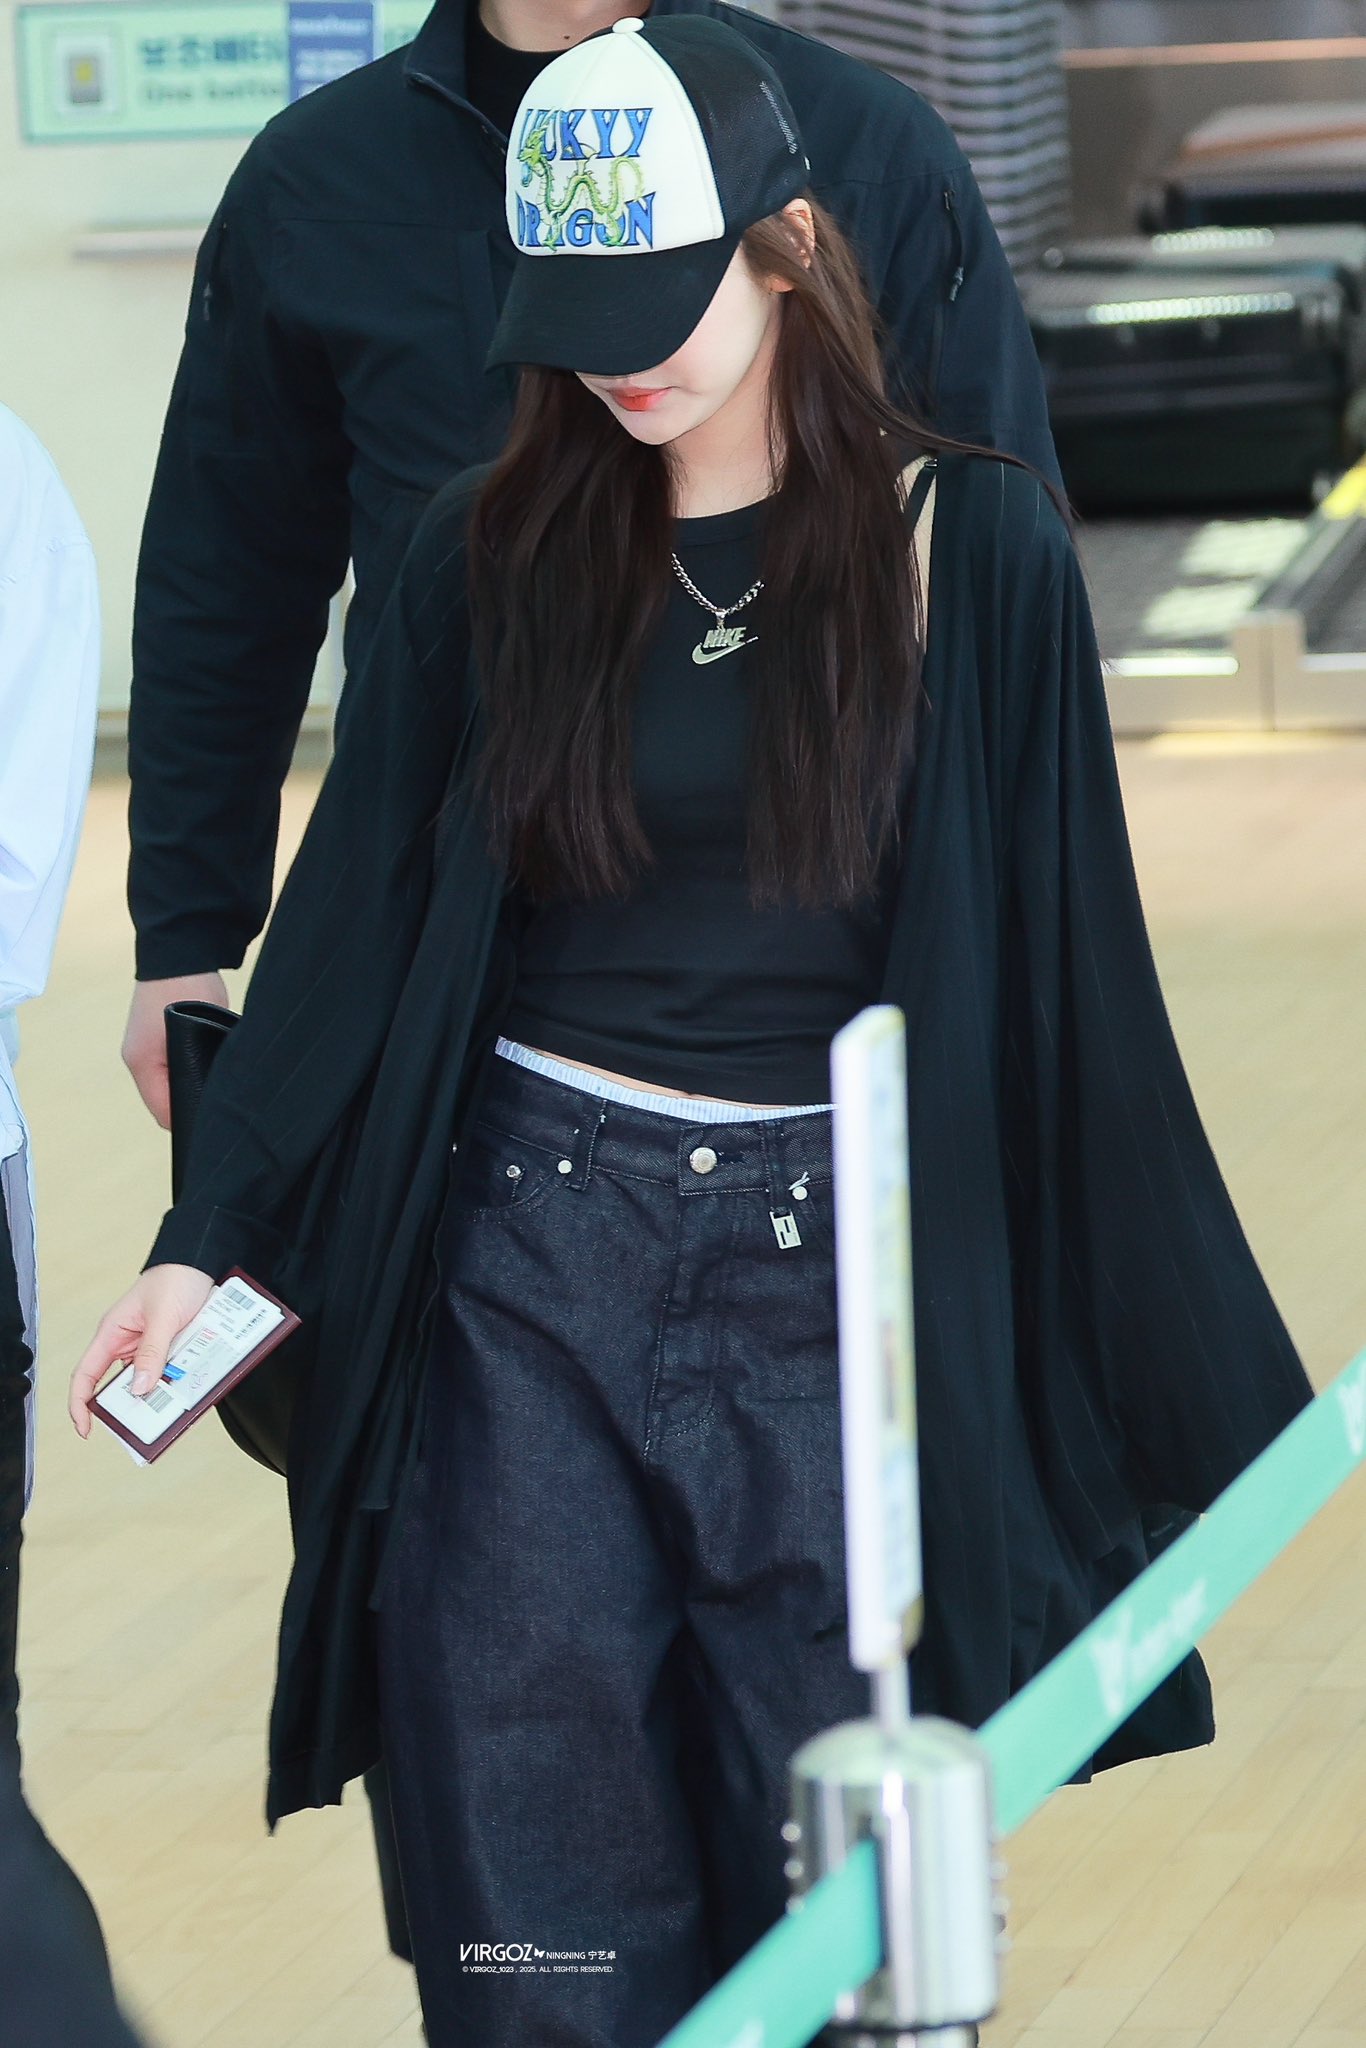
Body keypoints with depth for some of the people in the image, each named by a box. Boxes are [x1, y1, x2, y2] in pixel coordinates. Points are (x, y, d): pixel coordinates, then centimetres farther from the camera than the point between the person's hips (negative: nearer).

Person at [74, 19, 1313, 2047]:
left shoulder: (971, 550, -2)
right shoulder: (497, 554, 4)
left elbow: (1064, 962, 1)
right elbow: (356, 915, 6)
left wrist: (1195, 1389, 3)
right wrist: (210, 1233, -3)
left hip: (837, 1273, -1)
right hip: (527, 1267, 2)